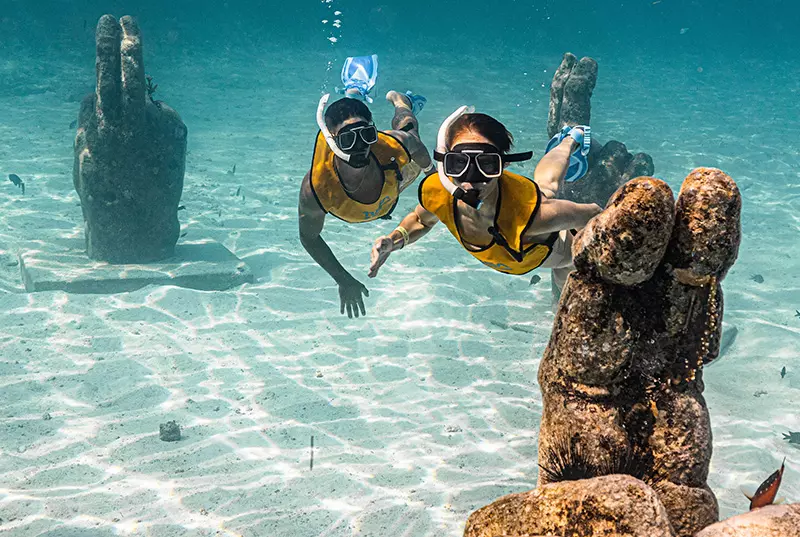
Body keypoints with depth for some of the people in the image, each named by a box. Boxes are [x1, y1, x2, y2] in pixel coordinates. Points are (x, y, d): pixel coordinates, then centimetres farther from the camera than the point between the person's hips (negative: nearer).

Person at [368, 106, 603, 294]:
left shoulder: (529, 213, -52)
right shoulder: (436, 194, -39)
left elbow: (594, 215, -35)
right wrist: (395, 240, -33)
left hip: (552, 254, -2)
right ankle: (570, 141, 64)